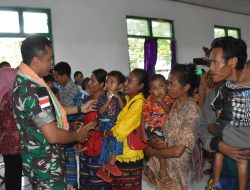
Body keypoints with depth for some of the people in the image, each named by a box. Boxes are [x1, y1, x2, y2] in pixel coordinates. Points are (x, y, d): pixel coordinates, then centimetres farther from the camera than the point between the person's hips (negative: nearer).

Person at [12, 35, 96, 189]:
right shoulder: (34, 90, -30)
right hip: (46, 164, -9)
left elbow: (48, 111, 13)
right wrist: (78, 136, -10)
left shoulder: (22, 81, 2)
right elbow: (53, 135, -29)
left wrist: (80, 109, 15)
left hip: (33, 158, 9)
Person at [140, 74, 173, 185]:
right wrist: (143, 132, -9)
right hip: (151, 128, -4)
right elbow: (143, 117, -4)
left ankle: (149, 169, 26)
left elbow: (170, 112, -16)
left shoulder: (168, 99, -1)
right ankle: (163, 170, -9)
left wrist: (162, 102, -27)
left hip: (163, 129, 4)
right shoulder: (149, 100, -9)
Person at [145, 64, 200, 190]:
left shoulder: (192, 111, -22)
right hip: (161, 166, 6)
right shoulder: (174, 104, 0)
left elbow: (177, 151, -24)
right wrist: (159, 141, -11)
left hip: (175, 171, -6)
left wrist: (152, 151, -11)